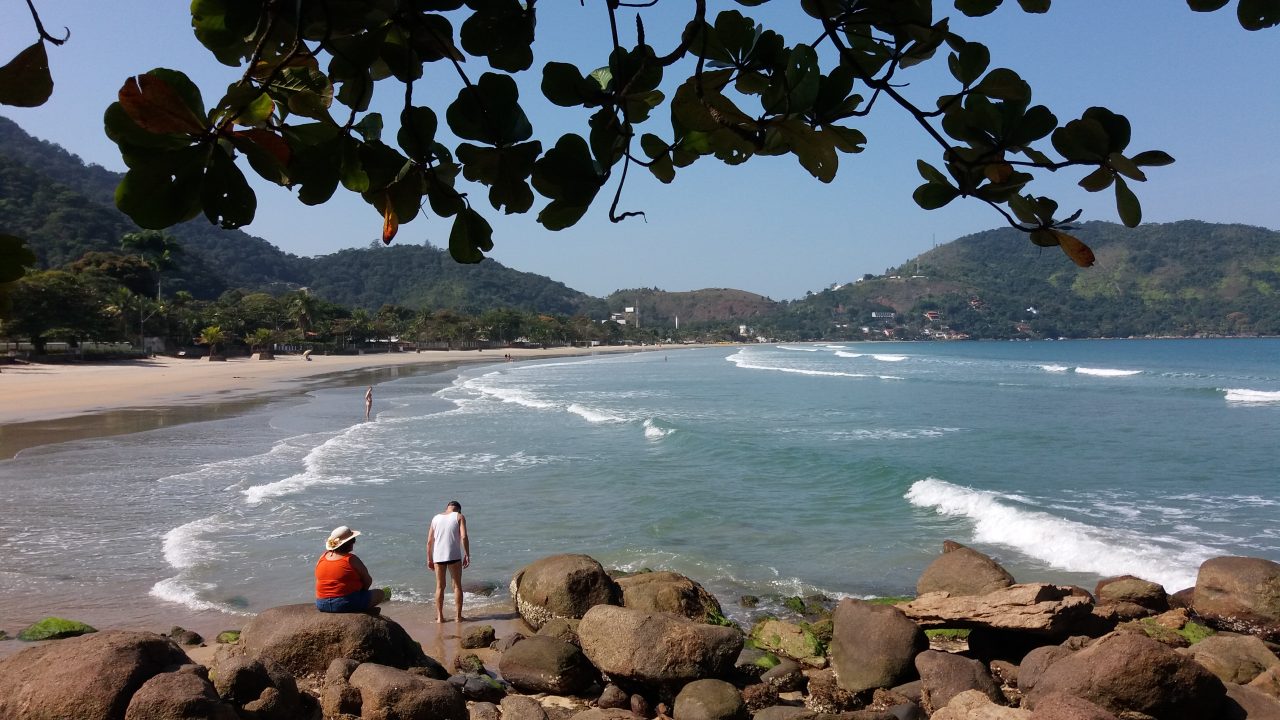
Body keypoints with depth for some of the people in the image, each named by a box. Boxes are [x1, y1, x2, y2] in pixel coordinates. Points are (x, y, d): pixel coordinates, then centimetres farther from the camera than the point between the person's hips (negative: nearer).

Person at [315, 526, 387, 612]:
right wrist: (362, 590, 16)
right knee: (381, 593, 10)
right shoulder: (351, 559, -14)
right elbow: (368, 581, -5)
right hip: (346, 604, -7)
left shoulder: (322, 557, 5)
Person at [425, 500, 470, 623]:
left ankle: (439, 616, 13)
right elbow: (463, 537, -10)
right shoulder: (459, 517, 2)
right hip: (454, 556, -2)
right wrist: (467, 555, -5)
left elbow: (429, 541, 9)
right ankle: (459, 616, 9)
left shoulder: (436, 518, 12)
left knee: (440, 587, 12)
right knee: (457, 586, 7)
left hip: (438, 556, 3)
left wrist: (429, 559, 15)